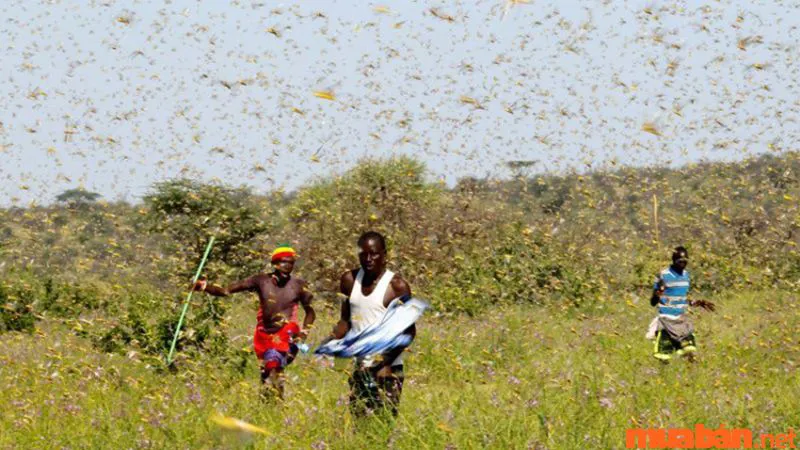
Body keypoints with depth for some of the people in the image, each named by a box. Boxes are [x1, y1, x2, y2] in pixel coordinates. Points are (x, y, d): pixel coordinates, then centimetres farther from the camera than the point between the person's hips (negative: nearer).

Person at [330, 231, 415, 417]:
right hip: (359, 366, 5)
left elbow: (408, 331, -8)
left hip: (387, 369, -5)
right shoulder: (350, 280, 7)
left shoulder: (396, 286, -9)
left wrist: (386, 361, -20)